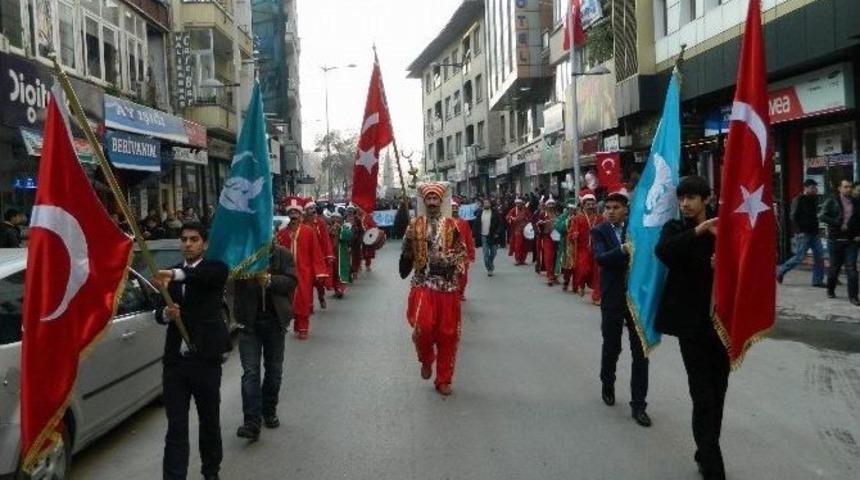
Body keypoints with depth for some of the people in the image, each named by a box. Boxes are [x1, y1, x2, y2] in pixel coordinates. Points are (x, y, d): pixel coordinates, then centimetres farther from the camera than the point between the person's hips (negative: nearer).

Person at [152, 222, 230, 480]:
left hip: (205, 359, -3)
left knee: (210, 421, 12)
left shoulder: (215, 269, -3)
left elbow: (202, 275, -27)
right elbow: (158, 312, 8)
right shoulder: (171, 274, 11)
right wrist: (166, 313, -16)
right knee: (176, 426, 4)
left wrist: (175, 274, -46)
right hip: (175, 360, 3)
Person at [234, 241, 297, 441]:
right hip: (249, 321, -2)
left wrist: (270, 280, -24)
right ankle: (252, 422, -5)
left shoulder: (283, 254, -1)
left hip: (275, 320, 2)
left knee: (274, 370, 14)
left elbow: (291, 281, -7)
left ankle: (269, 411, 33)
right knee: (250, 372, -5)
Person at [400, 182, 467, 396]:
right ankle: (426, 360, 12)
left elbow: (462, 251, 3)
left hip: (448, 286, 1)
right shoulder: (415, 224, 4)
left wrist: (450, 261, -12)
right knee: (423, 326, -20)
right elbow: (407, 253, 10)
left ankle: (443, 380, 20)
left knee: (447, 334, 4)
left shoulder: (451, 224, 3)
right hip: (422, 284, -1)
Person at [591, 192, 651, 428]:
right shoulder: (599, 231, -3)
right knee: (611, 348, 13)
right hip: (613, 298, -1)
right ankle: (608, 385, 40)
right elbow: (600, 257, -20)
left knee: (640, 351, 2)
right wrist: (623, 250, -34)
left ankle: (638, 404, 10)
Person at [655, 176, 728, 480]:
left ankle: (706, 454, 27)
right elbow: (662, 252, -21)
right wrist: (697, 231, -28)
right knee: (703, 396, -7)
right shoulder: (675, 228, 0)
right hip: (692, 322, -3)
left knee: (717, 391, 11)